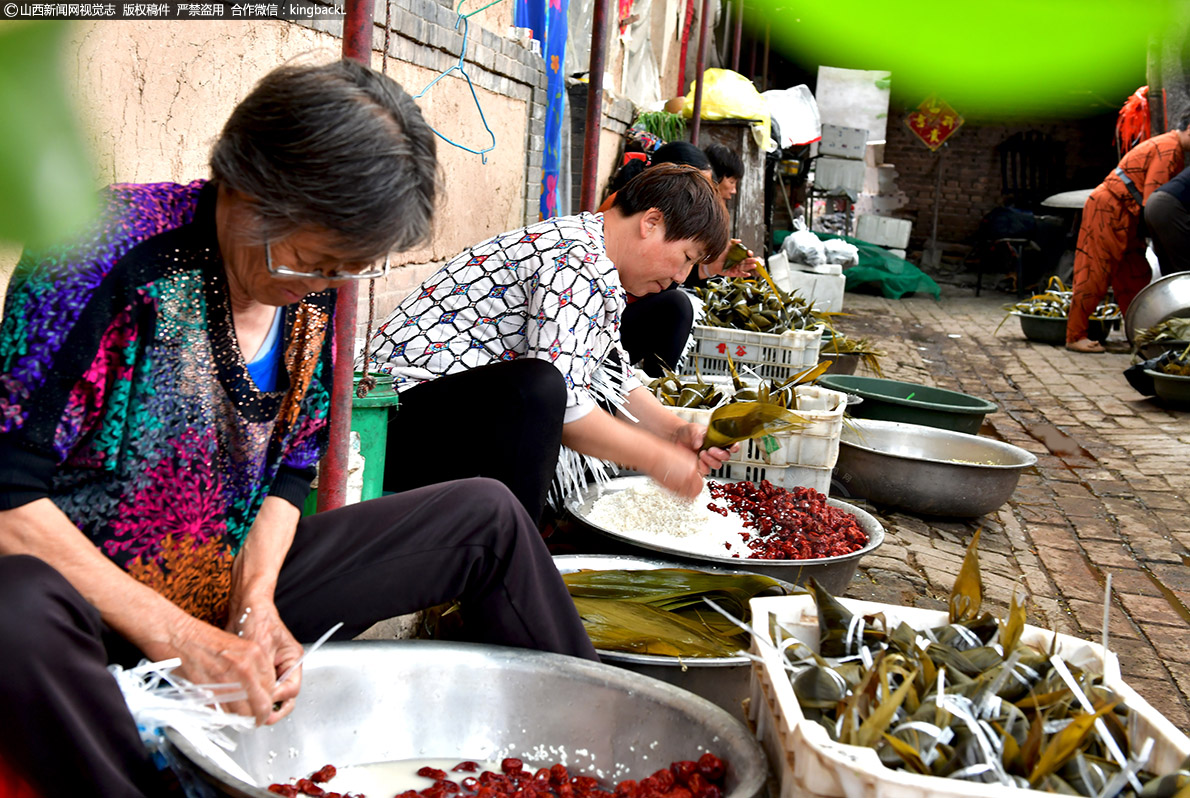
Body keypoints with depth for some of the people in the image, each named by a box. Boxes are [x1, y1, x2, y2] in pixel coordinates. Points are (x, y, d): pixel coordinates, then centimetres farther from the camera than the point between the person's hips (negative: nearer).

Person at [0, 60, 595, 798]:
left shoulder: (316, 284, -3)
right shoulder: (113, 247, -22)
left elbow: (292, 468, 6)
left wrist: (255, 599, -11)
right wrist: (181, 638, -25)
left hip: (240, 580, 6)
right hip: (94, 595, -5)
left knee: (488, 515, 1)